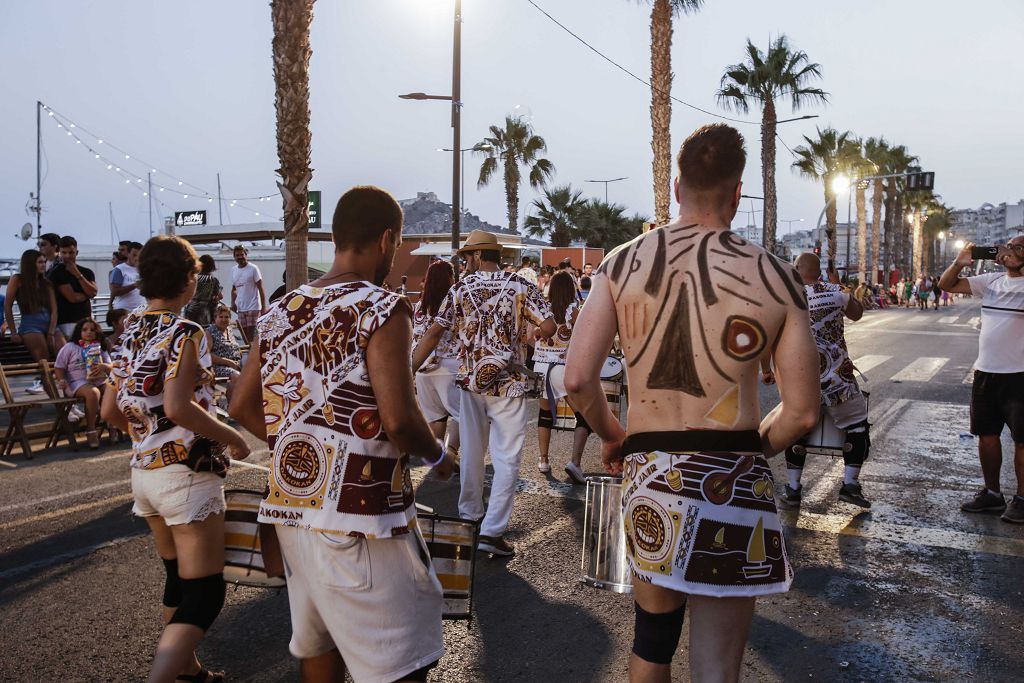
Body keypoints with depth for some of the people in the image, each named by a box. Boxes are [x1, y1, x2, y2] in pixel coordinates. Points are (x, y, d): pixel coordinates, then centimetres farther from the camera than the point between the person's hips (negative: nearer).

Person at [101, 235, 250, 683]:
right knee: (204, 595, -3)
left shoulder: (130, 334, 8)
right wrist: (232, 439, -15)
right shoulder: (185, 334, -15)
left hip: (144, 470, 8)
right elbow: (178, 407, -26)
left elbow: (110, 411, 10)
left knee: (177, 579, 22)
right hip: (188, 473, -8)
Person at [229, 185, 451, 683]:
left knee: (318, 641, 22)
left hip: (292, 506, 8)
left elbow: (243, 407, 11)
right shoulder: (382, 310, -13)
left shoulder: (280, 313, 8)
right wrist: (438, 457, -3)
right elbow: (398, 420, -21)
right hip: (361, 516, -7)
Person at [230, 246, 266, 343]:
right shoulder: (233, 270, 12)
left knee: (252, 338, -8)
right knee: (245, 338, 9)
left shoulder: (253, 268, -5)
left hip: (253, 308, -6)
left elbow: (261, 289, -6)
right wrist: (233, 302, 2)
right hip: (240, 309, 6)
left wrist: (264, 308, -11)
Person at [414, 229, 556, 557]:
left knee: (471, 453, 17)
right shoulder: (520, 286, -4)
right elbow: (548, 327, -10)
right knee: (507, 459, 1)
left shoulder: (460, 288, 0)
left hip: (470, 381, 3)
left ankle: (469, 517, 31)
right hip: (508, 383, -2)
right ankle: (492, 530, -3)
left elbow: (433, 333, -2)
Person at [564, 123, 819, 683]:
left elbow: (577, 378, -8)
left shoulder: (621, 263, -2)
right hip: (732, 484, -2)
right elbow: (802, 411, -3)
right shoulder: (775, 277, -5)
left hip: (649, 474, 3)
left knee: (653, 632, 25)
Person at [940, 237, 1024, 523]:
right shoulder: (991, 281, 8)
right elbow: (946, 285, 13)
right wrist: (959, 263, -5)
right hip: (985, 371, 6)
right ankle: (992, 493, 27)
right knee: (987, 435, 14)